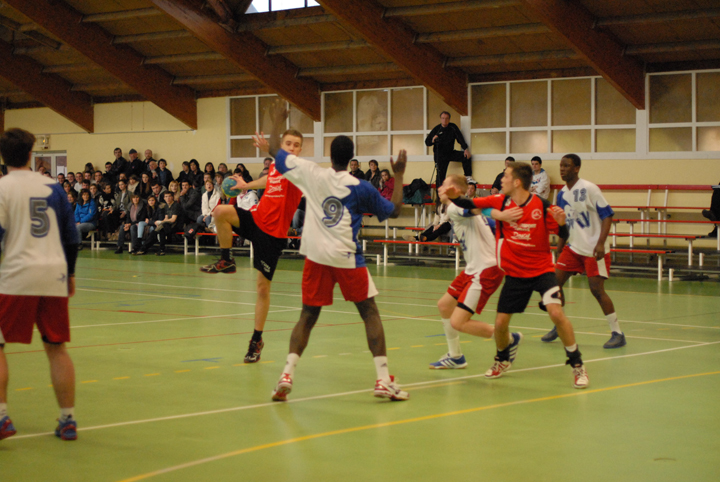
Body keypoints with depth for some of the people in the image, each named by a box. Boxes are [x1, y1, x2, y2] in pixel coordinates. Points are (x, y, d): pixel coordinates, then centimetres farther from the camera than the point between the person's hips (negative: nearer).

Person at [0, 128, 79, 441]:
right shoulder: (53, 187, 9)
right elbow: (71, 236, 12)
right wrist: (70, 274, 22)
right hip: (54, 275, 4)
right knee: (56, 348, 9)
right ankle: (68, 420, 11)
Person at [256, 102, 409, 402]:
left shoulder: (312, 174, -1)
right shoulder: (360, 188, -5)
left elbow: (275, 152, 11)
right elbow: (394, 211, 8)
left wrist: (277, 122, 27)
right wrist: (399, 177, 16)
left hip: (316, 257, 2)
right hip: (347, 258, -2)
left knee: (308, 317, 11)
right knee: (369, 313, 6)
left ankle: (286, 376, 0)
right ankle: (383, 380, 0)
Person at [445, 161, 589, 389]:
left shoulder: (541, 206, -15)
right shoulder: (500, 202, -5)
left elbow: (563, 236, -10)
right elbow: (470, 205, -4)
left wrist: (561, 223, -32)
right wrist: (455, 197, -24)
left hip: (542, 269, -4)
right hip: (514, 273, 4)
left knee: (556, 313, -23)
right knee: (500, 323, 3)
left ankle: (577, 365, -6)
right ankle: (503, 359, 36)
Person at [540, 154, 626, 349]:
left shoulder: (589, 189, -13)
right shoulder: (562, 194, 8)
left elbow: (607, 215, -15)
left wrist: (600, 243, -24)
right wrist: (560, 247, 17)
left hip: (594, 249, -7)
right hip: (573, 247, 7)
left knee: (596, 289, -12)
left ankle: (617, 334, -2)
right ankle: (558, 327, 18)